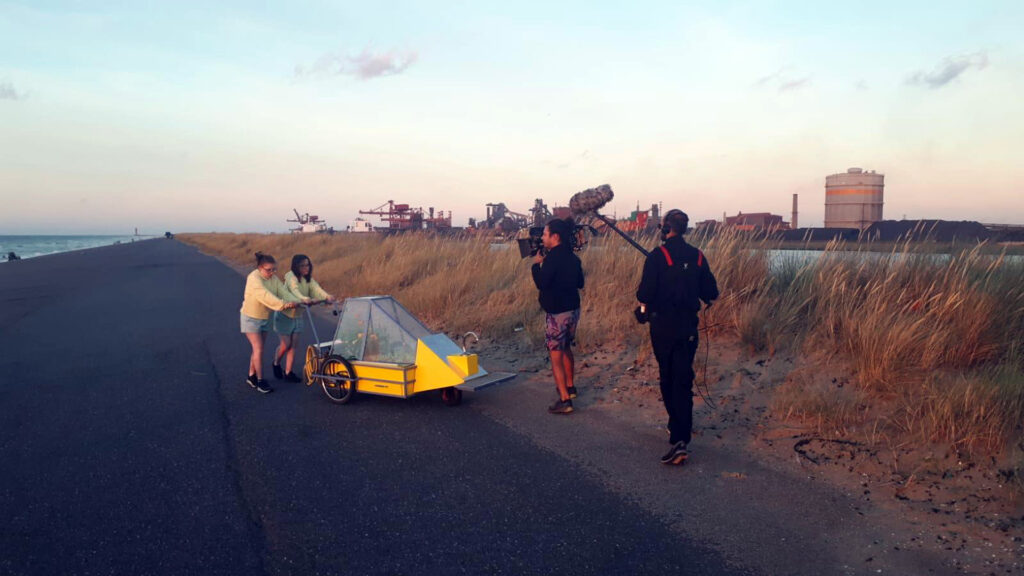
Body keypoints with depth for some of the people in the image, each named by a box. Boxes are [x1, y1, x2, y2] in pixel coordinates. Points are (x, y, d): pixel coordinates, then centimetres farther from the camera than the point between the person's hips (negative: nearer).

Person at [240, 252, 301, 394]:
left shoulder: (274, 278, 0)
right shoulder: (254, 278, -24)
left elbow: (283, 291, -11)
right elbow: (265, 296, -37)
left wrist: (294, 301, -28)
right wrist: (282, 304, -47)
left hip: (265, 317, 7)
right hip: (251, 317, -7)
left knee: (258, 349, 12)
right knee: (258, 349, -9)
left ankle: (251, 377, 25)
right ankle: (260, 381, -1)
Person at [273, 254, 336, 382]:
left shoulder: (308, 279, 2)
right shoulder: (291, 277, -19)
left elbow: (316, 289, -15)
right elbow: (294, 291, -38)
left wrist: (327, 296, -37)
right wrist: (305, 299, -59)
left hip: (298, 316, 6)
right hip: (285, 315, -6)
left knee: (293, 345, 4)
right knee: (286, 344, -2)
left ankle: (288, 372, 12)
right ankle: (276, 364, 26)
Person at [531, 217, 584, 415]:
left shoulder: (553, 258, -19)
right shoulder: (572, 257, 8)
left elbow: (541, 283, -21)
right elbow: (580, 283, 17)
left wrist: (536, 264, -8)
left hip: (557, 313, -9)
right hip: (573, 309, 9)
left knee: (556, 355, -4)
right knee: (566, 349, 25)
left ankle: (564, 400, -5)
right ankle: (569, 387, 39)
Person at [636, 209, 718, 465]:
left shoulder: (657, 257, -12)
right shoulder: (697, 256, 2)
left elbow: (645, 294, -16)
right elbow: (711, 293, 6)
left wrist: (644, 304, 7)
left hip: (662, 326, -3)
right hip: (688, 326, 3)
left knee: (667, 378, 14)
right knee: (683, 380, 3)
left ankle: (676, 425, 26)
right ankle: (681, 439, -3)